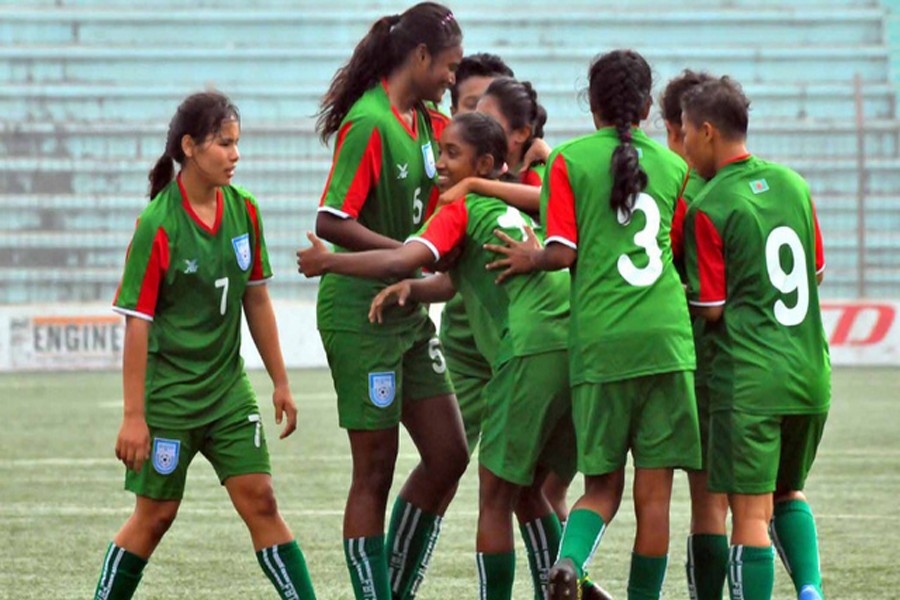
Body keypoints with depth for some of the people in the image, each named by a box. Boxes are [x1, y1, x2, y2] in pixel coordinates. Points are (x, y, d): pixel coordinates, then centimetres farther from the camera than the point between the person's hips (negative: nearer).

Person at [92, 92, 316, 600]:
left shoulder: (244, 209, 0)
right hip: (168, 392, -4)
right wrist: (134, 416, -15)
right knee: (156, 514, 4)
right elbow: (137, 323, -14)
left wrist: (281, 382, 12)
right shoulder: (158, 224, -15)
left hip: (228, 385, 5)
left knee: (260, 500, -1)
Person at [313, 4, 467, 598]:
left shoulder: (425, 122, 8)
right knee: (376, 470, -3)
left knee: (449, 455, 9)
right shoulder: (369, 124, -18)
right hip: (360, 312, -9)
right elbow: (331, 222, -23)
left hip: (409, 312, 9)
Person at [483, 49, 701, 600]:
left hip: (599, 341, -1)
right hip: (667, 336, 1)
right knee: (655, 490, 5)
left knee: (603, 486, 8)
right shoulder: (672, 166, 12)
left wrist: (532, 260, 16)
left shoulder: (569, 159, 3)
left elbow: (564, 252, -5)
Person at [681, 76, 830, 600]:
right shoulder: (794, 185, 8)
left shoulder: (708, 209, -9)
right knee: (788, 491, 22)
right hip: (810, 376, 6)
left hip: (748, 381, -6)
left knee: (751, 514, -4)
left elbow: (710, 310, -6)